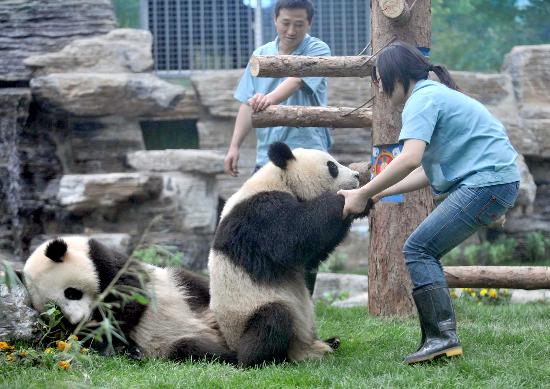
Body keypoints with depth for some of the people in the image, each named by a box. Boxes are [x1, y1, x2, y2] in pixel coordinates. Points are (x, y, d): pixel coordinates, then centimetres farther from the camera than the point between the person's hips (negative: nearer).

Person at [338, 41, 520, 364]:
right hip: (497, 182, 10)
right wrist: (379, 193, 16)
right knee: (426, 253, 10)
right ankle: (439, 339, 8)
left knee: (418, 250, -10)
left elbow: (410, 159, -25)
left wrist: (364, 194, -16)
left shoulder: (422, 99, -10)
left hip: (488, 179, -10)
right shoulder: (436, 94, 23)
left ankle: (443, 337, -17)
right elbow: (427, 172, 20)